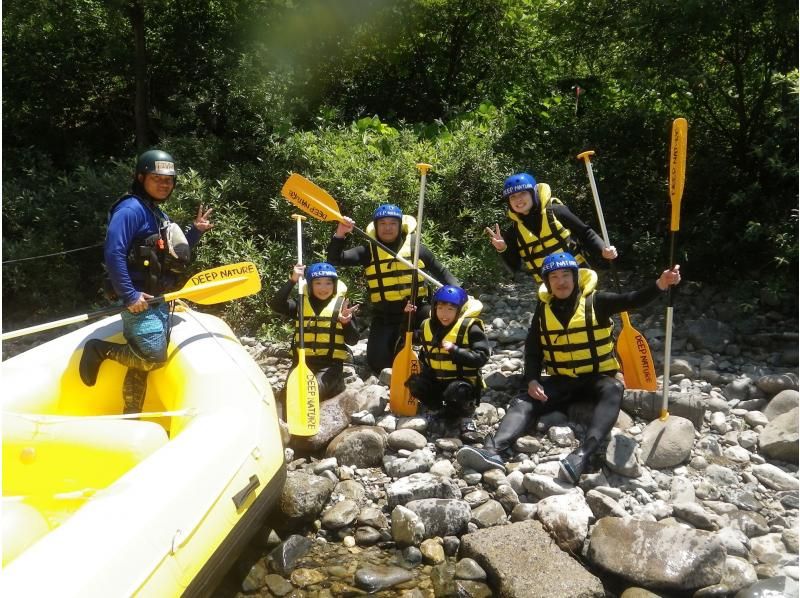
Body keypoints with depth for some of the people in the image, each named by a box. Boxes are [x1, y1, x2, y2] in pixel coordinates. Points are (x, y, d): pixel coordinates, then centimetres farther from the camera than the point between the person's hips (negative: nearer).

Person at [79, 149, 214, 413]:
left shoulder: (159, 214, 17)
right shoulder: (131, 209, -13)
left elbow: (172, 256, 20)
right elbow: (113, 254, -21)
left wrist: (195, 231, 11)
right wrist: (129, 295, -22)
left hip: (158, 302, 9)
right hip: (140, 301, -9)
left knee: (142, 363, 14)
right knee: (154, 358, -14)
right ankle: (100, 349, 5)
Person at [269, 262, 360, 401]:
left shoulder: (341, 304, 2)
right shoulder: (302, 304, 9)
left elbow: (353, 340, -1)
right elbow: (276, 305, -9)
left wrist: (346, 322, -21)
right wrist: (292, 280, -15)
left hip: (330, 364, -3)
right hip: (302, 361, 3)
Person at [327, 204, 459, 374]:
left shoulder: (415, 247, 1)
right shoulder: (368, 251, 0)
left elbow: (441, 272, 11)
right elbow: (335, 259, -6)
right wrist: (339, 235, -22)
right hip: (384, 316, 1)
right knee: (377, 362, -8)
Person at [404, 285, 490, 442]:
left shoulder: (470, 327, -14)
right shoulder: (427, 326, 3)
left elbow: (482, 357, -20)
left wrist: (455, 350, -28)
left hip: (462, 381, -5)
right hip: (435, 380, 5)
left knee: (456, 391, -36)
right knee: (415, 383, -20)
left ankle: (466, 418, -5)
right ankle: (441, 410, 1)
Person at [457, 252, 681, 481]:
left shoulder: (596, 302, -6)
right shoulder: (543, 310, 4)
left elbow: (632, 300, -21)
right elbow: (533, 350, 8)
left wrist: (661, 284, -40)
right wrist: (532, 380, -10)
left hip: (598, 377, -3)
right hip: (562, 380, 3)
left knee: (613, 390, -35)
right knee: (523, 402, -19)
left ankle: (582, 456, -51)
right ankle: (495, 450, -41)